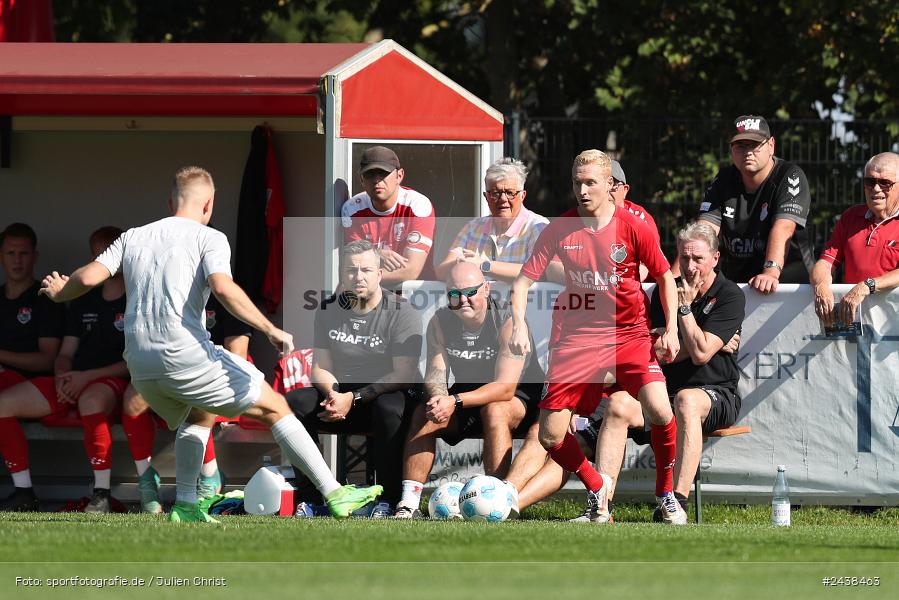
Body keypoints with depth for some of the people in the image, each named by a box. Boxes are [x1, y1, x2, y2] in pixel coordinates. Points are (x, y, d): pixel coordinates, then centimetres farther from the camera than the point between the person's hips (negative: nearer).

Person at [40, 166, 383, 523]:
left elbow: (89, 277, 8)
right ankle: (334, 494, 0)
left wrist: (58, 293, 28)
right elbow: (222, 288, -16)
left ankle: (185, 505, 20)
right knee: (275, 408, 6)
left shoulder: (133, 237, 17)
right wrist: (270, 330, -16)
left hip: (140, 367, 6)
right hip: (187, 356, -6)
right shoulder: (209, 238, 2)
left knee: (199, 415, 34)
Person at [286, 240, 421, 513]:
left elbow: (404, 375, -16)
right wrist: (333, 395, -18)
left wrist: (353, 398, -23)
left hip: (388, 394, -5)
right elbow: (321, 367, 6)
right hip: (341, 391, 5)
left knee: (389, 408, -39)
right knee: (295, 401, -20)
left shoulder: (401, 313, -10)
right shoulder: (329, 310, 5)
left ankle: (390, 500, -27)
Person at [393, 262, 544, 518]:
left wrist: (455, 401, -41)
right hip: (466, 398, 5)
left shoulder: (509, 322, -22)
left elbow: (505, 387, -29)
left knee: (494, 411, -36)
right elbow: (435, 373, -11)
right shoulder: (440, 322, -6)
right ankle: (408, 504, -24)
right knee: (423, 414, -19)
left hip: (521, 399, -5)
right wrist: (439, 397, -36)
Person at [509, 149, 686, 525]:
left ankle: (666, 495, -2)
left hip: (630, 335, -2)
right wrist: (519, 326, -16)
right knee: (550, 437, -4)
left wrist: (671, 330, -3)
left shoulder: (631, 226, -7)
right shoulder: (560, 229, -3)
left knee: (660, 411, -26)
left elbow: (664, 277, 5)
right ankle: (596, 488, 24)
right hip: (578, 336, 2)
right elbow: (524, 280, 0)